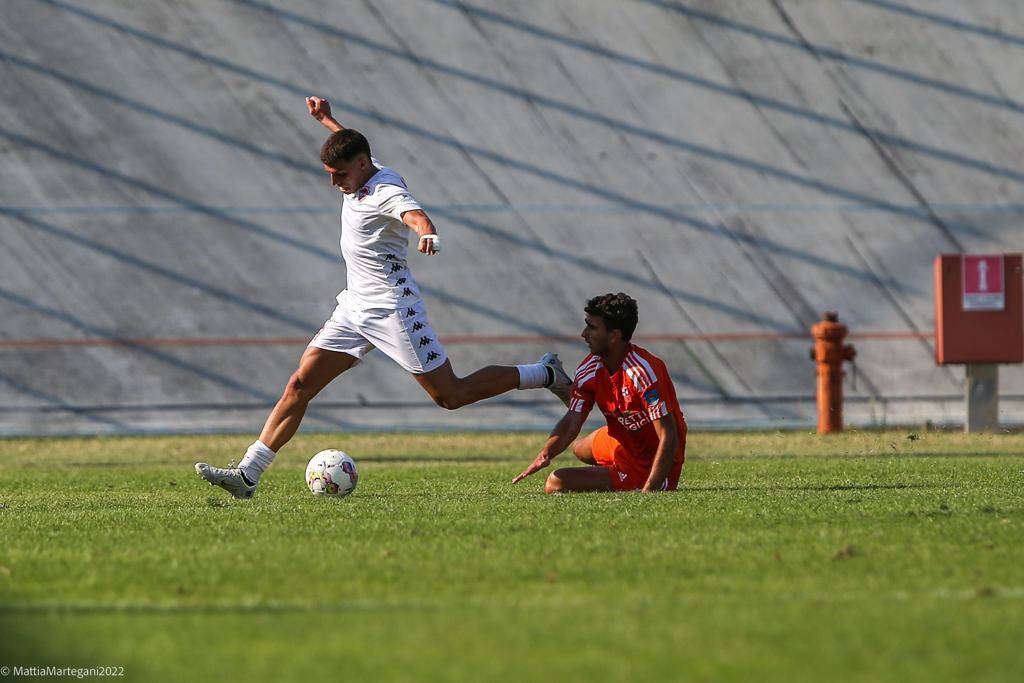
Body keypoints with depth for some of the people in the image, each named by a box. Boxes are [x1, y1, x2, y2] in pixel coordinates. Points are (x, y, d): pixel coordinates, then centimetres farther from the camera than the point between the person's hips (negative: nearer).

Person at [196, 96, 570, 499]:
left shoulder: (386, 192, -19)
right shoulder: (361, 174, 7)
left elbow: (415, 215, -42)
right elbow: (350, 146, 33)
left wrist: (427, 234, -63)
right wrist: (325, 120, 42)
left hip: (392, 308, -9)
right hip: (355, 307, 9)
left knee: (450, 396, -2)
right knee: (299, 385, -2)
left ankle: (544, 375, 16)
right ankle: (246, 476, -5)